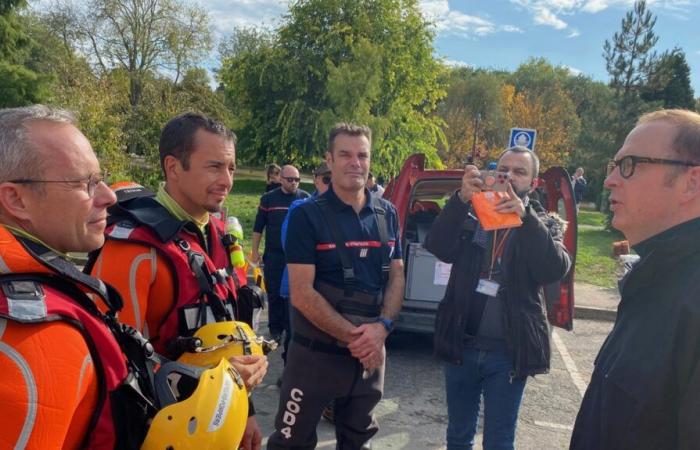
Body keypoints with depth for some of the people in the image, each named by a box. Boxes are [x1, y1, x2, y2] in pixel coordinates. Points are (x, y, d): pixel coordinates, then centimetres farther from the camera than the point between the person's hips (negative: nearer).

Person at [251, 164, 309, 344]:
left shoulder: (305, 198, 2)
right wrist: (255, 251, 3)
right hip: (274, 255, 0)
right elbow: (258, 227, 6)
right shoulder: (268, 199, 2)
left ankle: (291, 328, 19)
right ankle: (275, 329, 20)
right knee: (274, 293, 7)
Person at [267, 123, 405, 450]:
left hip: (371, 354, 5)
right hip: (315, 354, -4)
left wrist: (381, 327, -12)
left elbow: (397, 276, 5)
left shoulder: (387, 214, 4)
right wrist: (352, 336, -18)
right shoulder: (307, 215, -11)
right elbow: (301, 293, -16)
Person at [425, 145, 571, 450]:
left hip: (508, 352, -1)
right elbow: (438, 247, -14)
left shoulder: (544, 225, 1)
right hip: (462, 345, 1)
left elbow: (556, 270, -17)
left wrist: (525, 217, -30)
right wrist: (461, 200, -28)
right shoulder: (470, 215, 3)